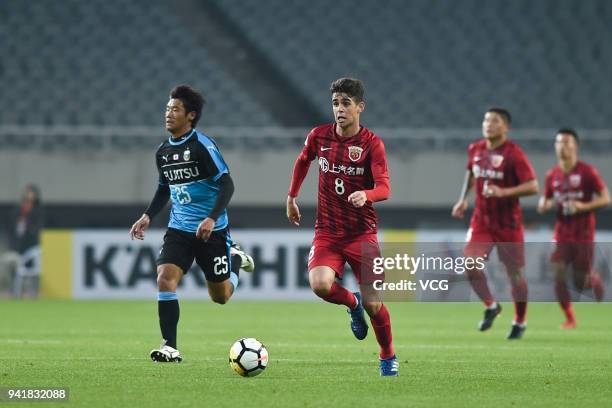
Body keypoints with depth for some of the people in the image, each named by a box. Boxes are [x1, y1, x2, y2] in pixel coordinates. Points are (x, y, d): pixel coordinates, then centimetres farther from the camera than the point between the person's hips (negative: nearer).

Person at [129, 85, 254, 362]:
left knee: (220, 297, 6)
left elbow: (227, 184, -16)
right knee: (165, 279, -18)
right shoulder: (163, 151, 7)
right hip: (179, 229, 5)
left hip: (211, 231, -5)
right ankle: (170, 348, -14)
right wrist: (148, 216, 8)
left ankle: (236, 260, 39)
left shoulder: (202, 146, -14)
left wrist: (212, 218, -28)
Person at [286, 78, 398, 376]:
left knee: (373, 304, -4)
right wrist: (291, 197, 26)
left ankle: (388, 357, 23)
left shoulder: (372, 143, -8)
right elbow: (303, 161, 24)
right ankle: (353, 304, 10)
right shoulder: (319, 136, 1)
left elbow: (384, 188, -16)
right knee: (320, 284, -26)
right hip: (327, 232, 2)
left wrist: (365, 195, -37)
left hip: (362, 234, -2)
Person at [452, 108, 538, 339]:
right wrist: (463, 199, 14)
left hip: (508, 224, -4)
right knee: (470, 263, -15)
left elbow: (533, 186, -19)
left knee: (514, 272, 5)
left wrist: (504, 192, -29)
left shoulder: (513, 154, -15)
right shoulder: (475, 150, 2)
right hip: (482, 221, 4)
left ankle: (520, 322, 24)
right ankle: (491, 306, 9)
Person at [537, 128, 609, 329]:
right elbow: (544, 203, 15)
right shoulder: (552, 175, 4)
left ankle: (594, 278, 36)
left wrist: (584, 206, -22)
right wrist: (544, 205, -10)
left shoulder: (587, 172, -9)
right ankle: (570, 318, 2)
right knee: (557, 276, -12)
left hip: (583, 235, -3)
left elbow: (606, 198, -8)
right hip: (561, 235, 3)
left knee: (581, 283, -1)